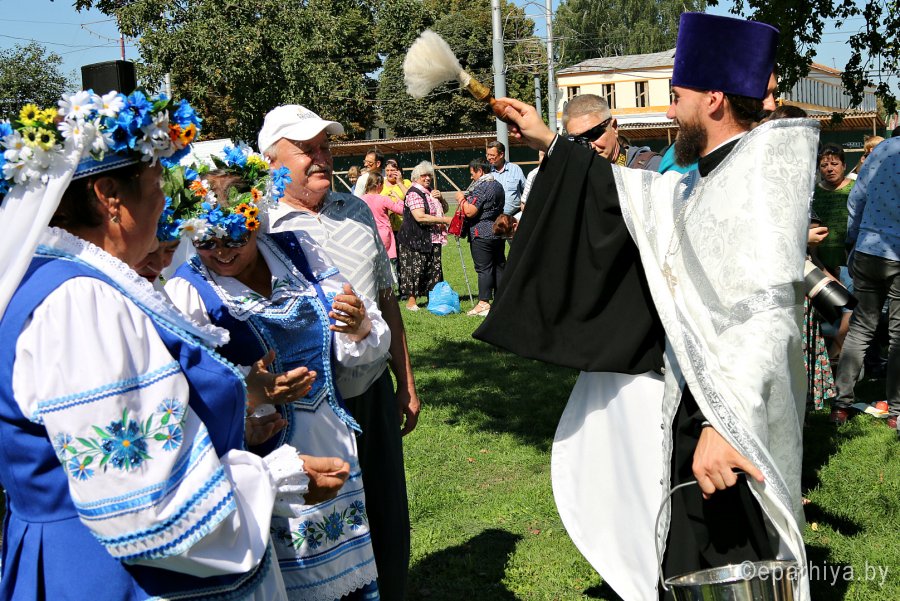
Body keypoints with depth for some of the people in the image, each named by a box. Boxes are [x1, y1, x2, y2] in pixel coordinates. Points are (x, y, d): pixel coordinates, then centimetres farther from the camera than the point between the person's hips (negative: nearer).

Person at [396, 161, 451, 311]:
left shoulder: (431, 191, 17)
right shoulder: (414, 193, -11)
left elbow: (444, 209, 28)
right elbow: (420, 217, -23)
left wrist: (440, 198, 4)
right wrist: (445, 220, -20)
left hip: (433, 239, 8)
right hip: (416, 240, -8)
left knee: (434, 269, 8)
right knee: (415, 269, -8)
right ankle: (411, 301, -1)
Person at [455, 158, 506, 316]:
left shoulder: (480, 188, -16)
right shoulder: (498, 185, 13)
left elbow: (470, 212, -23)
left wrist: (462, 199, -5)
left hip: (481, 234, -9)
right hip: (498, 233, 9)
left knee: (484, 269, -7)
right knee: (499, 266, 11)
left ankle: (484, 303, -7)